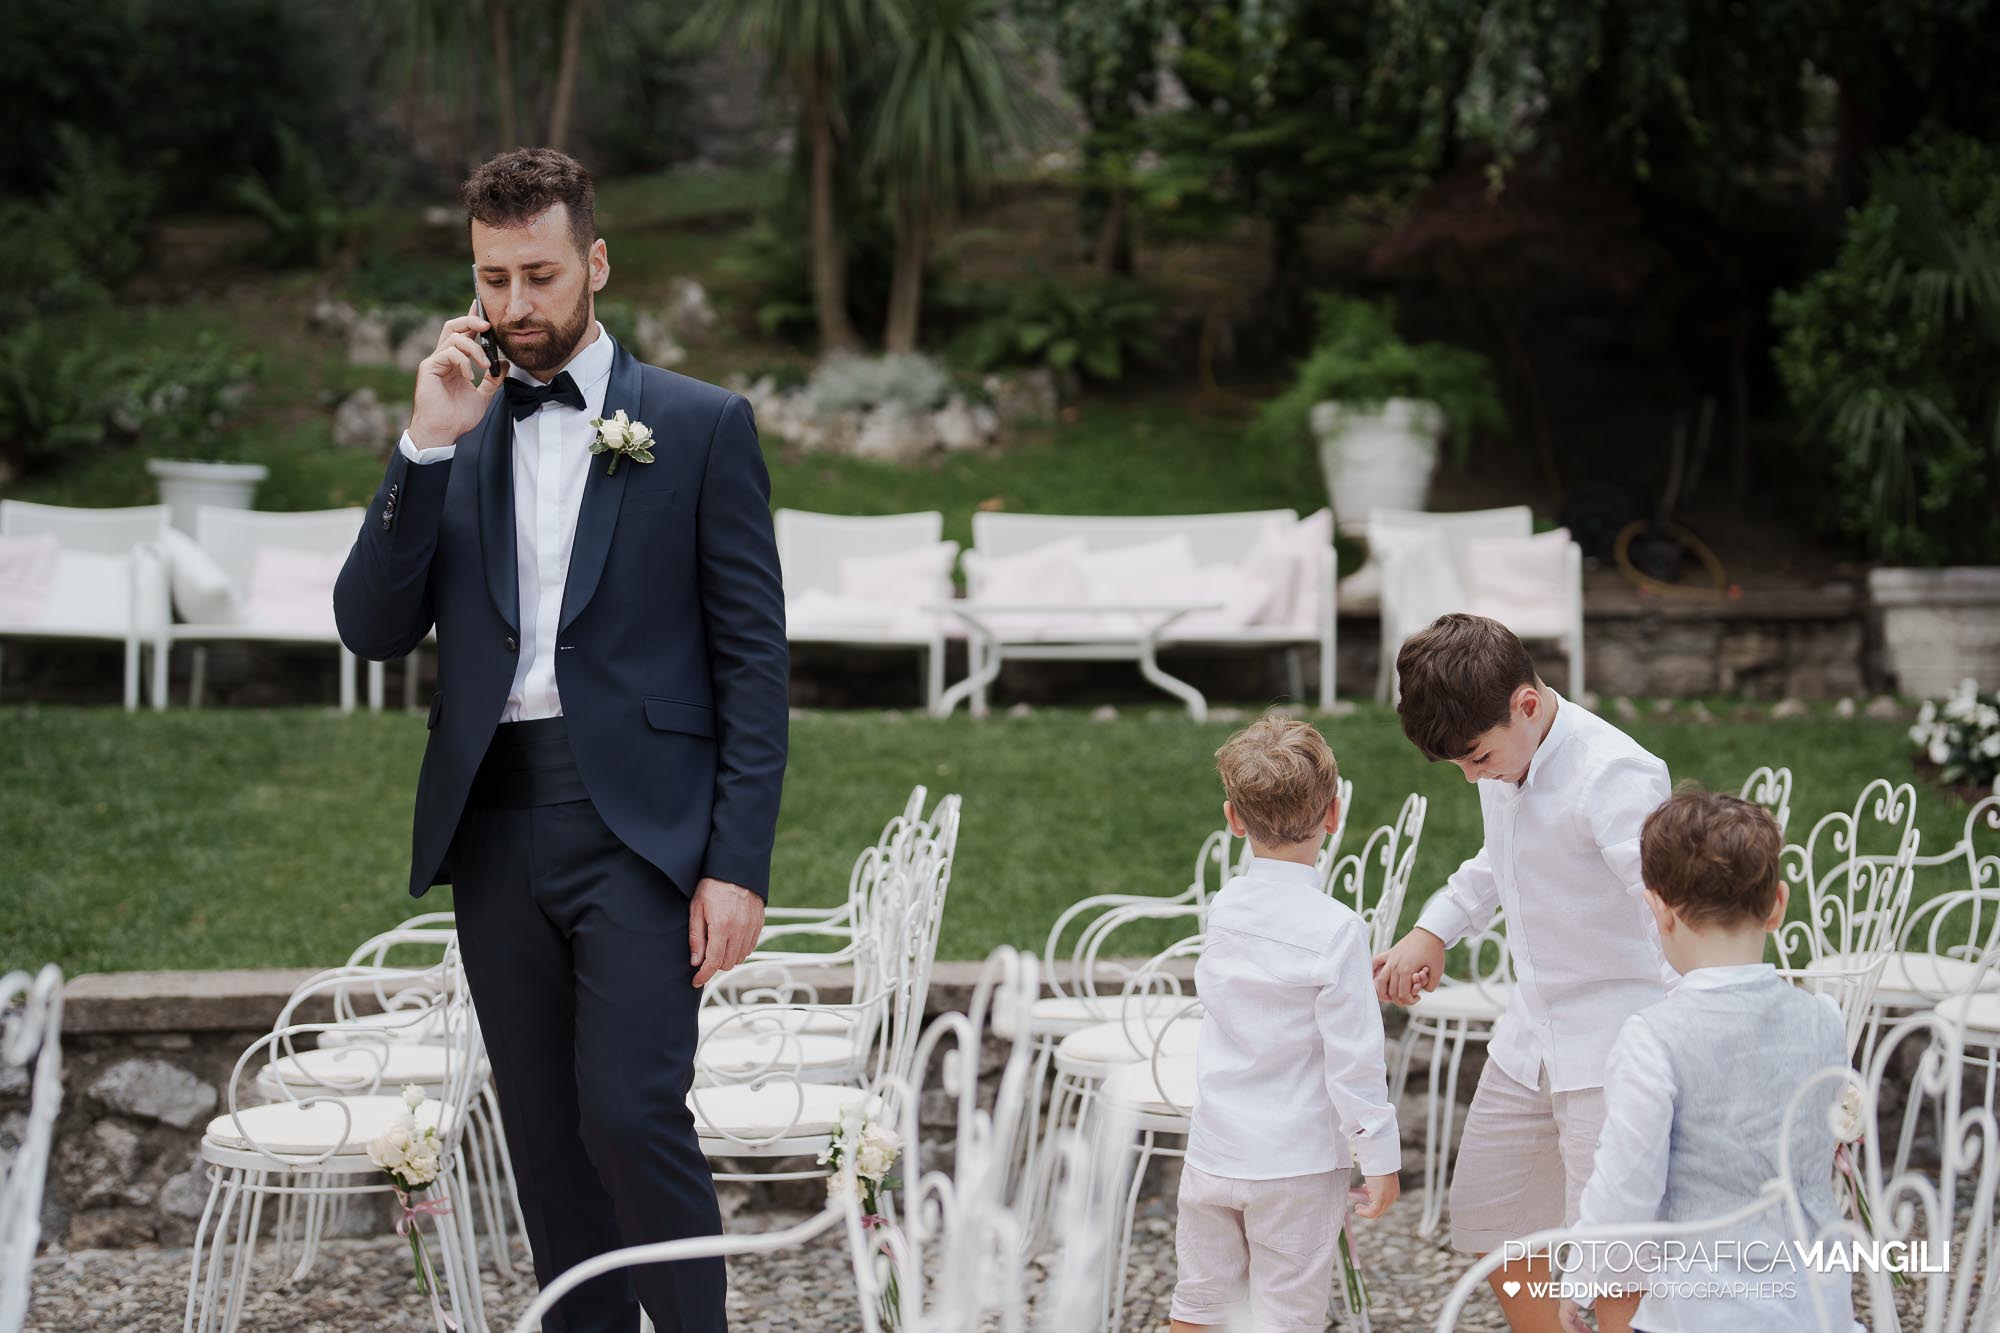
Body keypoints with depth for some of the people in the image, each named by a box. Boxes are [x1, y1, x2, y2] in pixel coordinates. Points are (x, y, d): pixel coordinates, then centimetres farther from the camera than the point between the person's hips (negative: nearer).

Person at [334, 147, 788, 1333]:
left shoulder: (701, 426, 2)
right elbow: (373, 629, 4)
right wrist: (429, 446, -7)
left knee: (631, 1110, -15)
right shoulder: (452, 436, 13)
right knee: (547, 1141, 8)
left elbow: (754, 658, -1)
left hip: (635, 822, -4)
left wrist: (738, 864, -9)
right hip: (494, 823, 4)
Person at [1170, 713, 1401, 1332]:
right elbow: (1354, 1059, -16)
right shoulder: (1336, 930, -18)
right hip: (1296, 1164, -5)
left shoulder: (1223, 909, -1)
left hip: (1212, 1156, 5)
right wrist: (1380, 1159, -6)